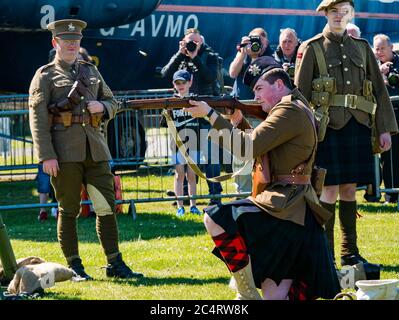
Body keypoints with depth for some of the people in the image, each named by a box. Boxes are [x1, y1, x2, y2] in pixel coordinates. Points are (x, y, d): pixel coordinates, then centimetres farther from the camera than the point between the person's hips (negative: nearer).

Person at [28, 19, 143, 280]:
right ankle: (74, 266, 8)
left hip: (95, 148, 4)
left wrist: (102, 107, -1)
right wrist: (47, 157, -14)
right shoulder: (45, 75, 2)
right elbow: (37, 118, -6)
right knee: (69, 209, 0)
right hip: (65, 149, -4)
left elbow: (112, 102, 25)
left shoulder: (91, 71, 18)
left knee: (107, 205, 2)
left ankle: (115, 264, 7)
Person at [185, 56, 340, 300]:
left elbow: (248, 149, -17)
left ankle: (247, 294, -14)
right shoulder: (296, 109, 21)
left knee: (215, 219, -20)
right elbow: (256, 149, 25)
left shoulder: (291, 110, -10)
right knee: (275, 297, 7)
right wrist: (240, 122, 8)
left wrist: (210, 114, -13)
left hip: (285, 211, -10)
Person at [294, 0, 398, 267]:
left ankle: (350, 252, 15)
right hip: (328, 127, -4)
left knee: (350, 188, 8)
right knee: (330, 190, -5)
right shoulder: (312, 49, 2)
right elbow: (300, 94, -1)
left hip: (358, 126, 4)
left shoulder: (362, 47, 13)